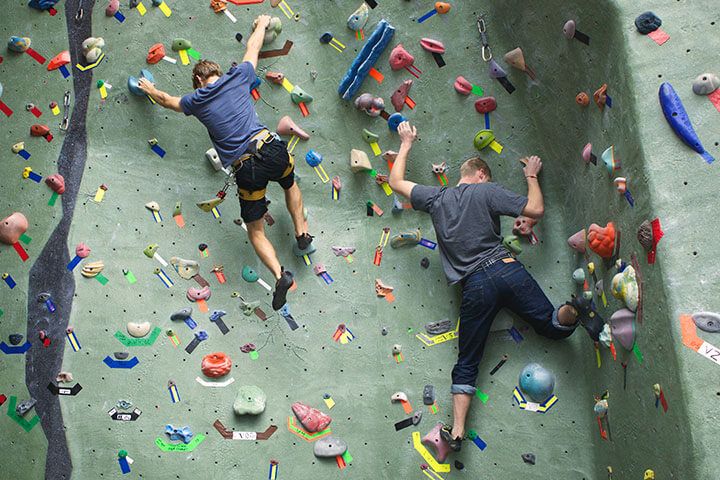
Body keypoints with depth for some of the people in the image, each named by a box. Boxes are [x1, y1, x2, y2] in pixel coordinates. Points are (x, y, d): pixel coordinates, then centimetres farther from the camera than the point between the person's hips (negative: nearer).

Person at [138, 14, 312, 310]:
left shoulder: (196, 101, 10)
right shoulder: (238, 78, 11)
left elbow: (167, 100, 32)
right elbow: (252, 48, 30)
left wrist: (149, 90, 54)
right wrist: (261, 25, 50)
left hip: (246, 167, -2)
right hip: (270, 148, 2)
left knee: (255, 231, 10)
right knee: (290, 184, 38)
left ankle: (280, 274, -8)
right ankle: (302, 234, 31)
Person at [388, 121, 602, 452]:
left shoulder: (436, 198, 13)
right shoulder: (487, 192, 6)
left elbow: (396, 182, 25)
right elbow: (536, 209, 3)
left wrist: (406, 144, 36)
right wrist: (531, 177, 20)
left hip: (475, 285, 1)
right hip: (508, 269, -1)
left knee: (467, 364, 7)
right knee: (554, 327, 9)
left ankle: (457, 431, -4)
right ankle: (572, 311, -26)